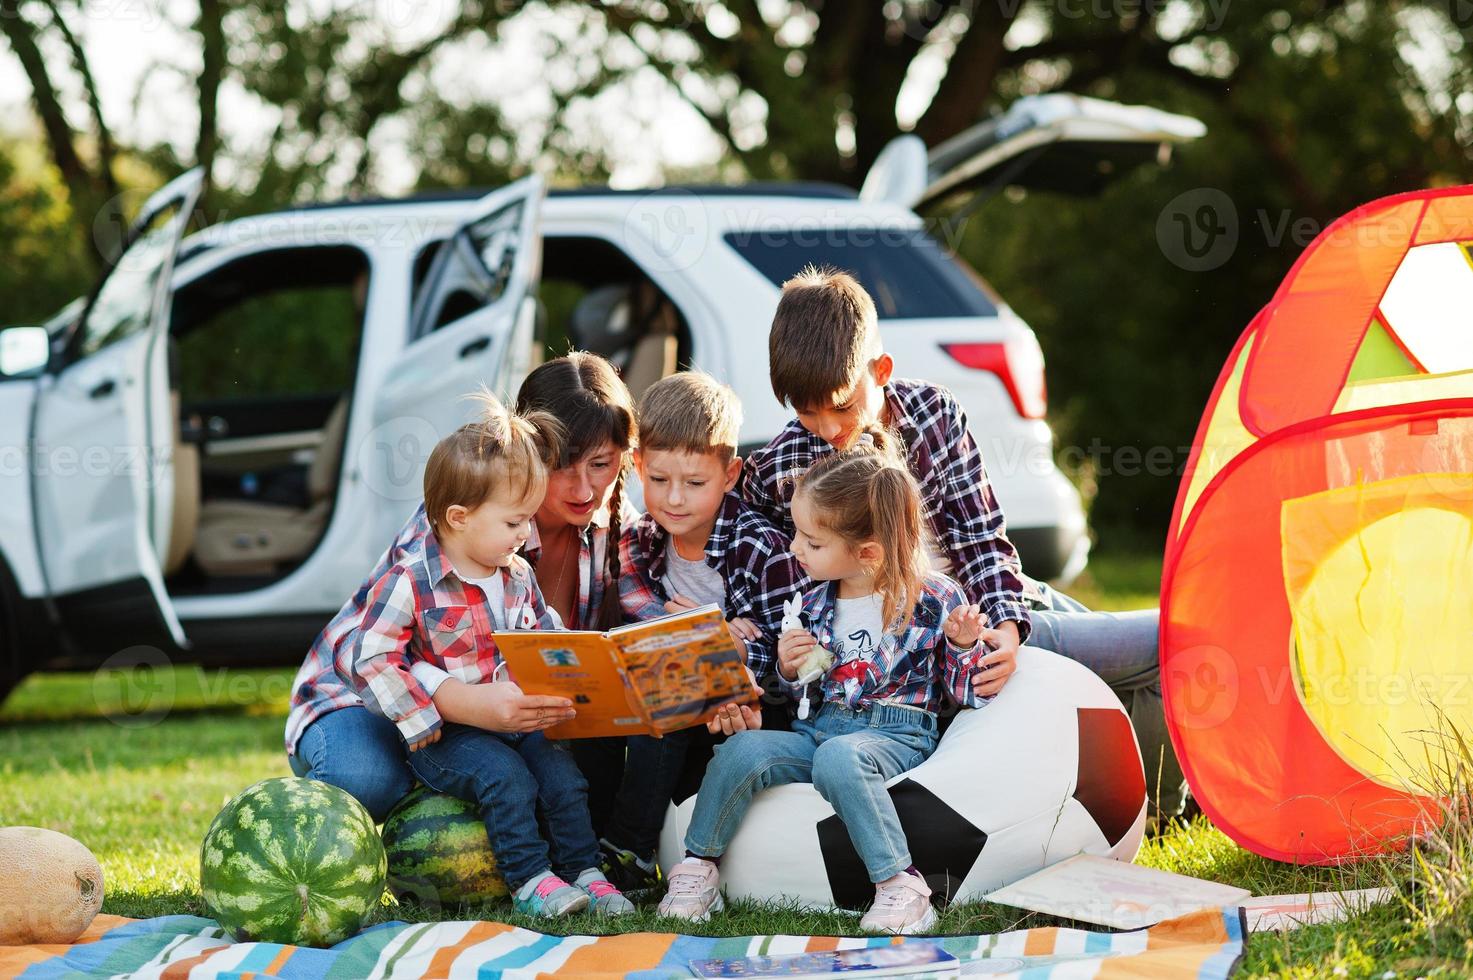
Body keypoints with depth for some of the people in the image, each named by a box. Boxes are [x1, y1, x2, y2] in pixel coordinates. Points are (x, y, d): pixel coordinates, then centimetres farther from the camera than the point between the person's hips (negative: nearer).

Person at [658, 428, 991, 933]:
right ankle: (699, 867, -6)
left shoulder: (933, 598, -5)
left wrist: (964, 646, -17)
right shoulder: (813, 604, 8)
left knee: (837, 756, -37)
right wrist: (788, 670, 0)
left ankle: (900, 885, -35)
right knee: (742, 748, -20)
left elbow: (965, 691, 1)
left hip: (895, 735, -5)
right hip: (817, 728, 5)